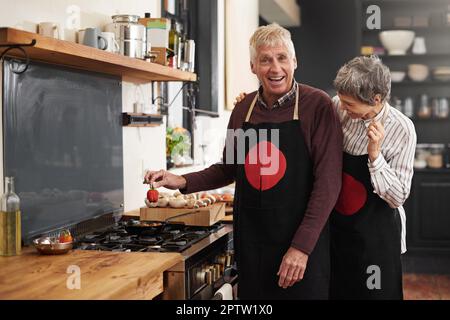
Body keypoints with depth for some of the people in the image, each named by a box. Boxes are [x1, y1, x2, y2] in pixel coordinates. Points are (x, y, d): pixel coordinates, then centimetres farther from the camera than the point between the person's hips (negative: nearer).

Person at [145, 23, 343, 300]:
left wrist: (302, 246, -17)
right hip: (250, 238, 4)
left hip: (303, 243, -4)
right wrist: (184, 182, 2)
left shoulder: (318, 105, -9)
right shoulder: (243, 109, 6)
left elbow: (327, 182, -12)